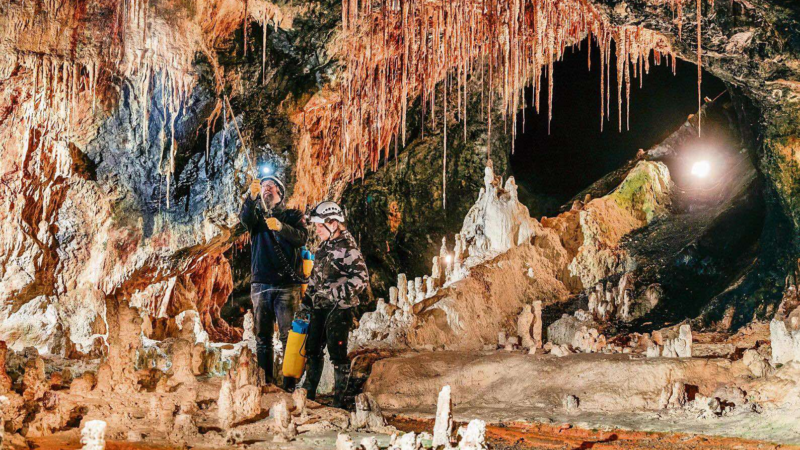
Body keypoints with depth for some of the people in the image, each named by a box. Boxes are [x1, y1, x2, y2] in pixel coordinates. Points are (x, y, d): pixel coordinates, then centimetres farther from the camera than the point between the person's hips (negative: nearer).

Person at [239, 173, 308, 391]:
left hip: (287, 285, -3)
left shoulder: (293, 215, 11)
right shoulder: (257, 215, 17)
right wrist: (251, 197, -27)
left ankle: (290, 385, -8)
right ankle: (265, 382, 7)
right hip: (260, 284, 3)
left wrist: (281, 227, -25)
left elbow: (302, 238, -7)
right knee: (263, 336, 3)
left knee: (288, 336, -8)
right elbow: (245, 218, -8)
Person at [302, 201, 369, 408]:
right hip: (320, 307, 9)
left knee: (337, 352, -6)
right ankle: (309, 393, 23)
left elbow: (361, 278, -19)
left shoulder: (348, 248, -13)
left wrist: (339, 293, -25)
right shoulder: (324, 247, 15)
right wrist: (308, 296, 21)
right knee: (312, 350, 12)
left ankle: (339, 399, 2)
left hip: (340, 308, -9)